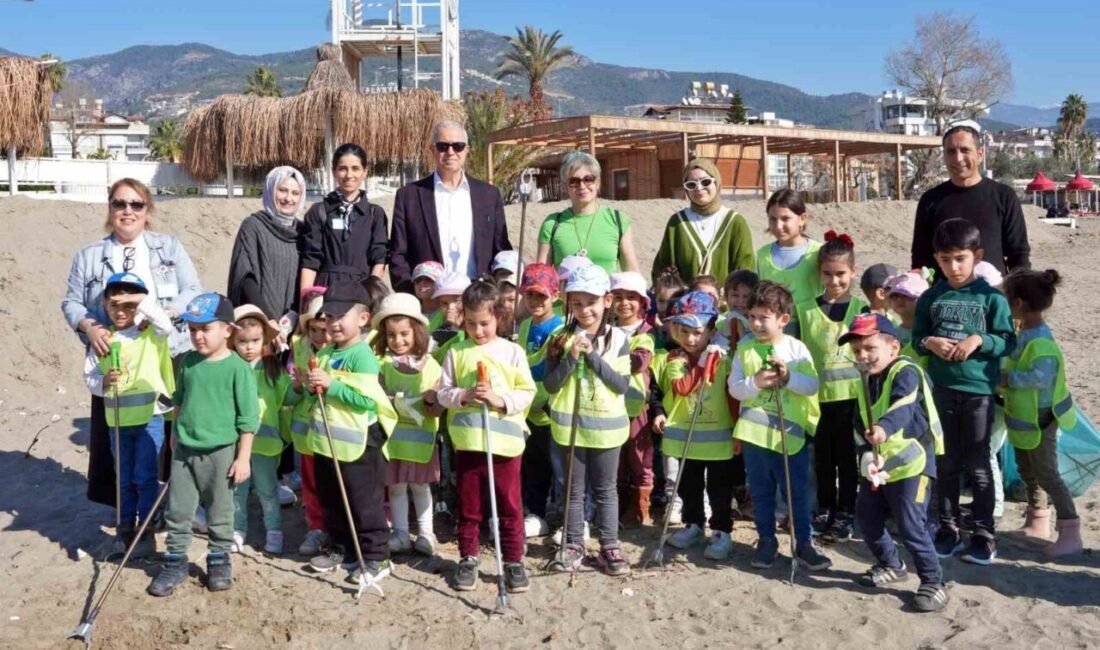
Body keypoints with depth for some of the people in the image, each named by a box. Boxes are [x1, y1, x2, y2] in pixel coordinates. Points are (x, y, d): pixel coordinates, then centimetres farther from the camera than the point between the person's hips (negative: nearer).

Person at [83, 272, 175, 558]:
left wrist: (141, 299, -26)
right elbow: (89, 378, 3)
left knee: (145, 476, 0)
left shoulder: (150, 335, -5)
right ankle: (125, 529, 27)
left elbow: (166, 325, -27)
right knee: (124, 479, 15)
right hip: (118, 420, 4)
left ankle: (146, 531, 12)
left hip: (149, 418, -4)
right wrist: (103, 382, -18)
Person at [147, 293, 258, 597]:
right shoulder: (188, 362, 2)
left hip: (220, 453, -4)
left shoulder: (238, 368, -14)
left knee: (219, 512, 10)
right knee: (177, 510, 9)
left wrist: (243, 457, -12)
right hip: (184, 451, 5)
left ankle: (219, 560, 26)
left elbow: (248, 417, -12)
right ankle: (175, 562, 23)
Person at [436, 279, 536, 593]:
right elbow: (443, 393, 3)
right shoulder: (457, 353, 3)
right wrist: (464, 395, -16)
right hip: (467, 442, 1)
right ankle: (468, 559, 25)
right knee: (468, 506, 12)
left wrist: (500, 399, -17)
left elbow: (527, 393, -2)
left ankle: (514, 561, 18)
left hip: (505, 441, -1)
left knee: (510, 506, 7)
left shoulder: (512, 352, 0)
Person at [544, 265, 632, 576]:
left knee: (606, 489, 9)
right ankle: (573, 545, 21)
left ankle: (609, 546, 18)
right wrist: (572, 357, -19)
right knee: (574, 489, 11)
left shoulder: (617, 338, -4)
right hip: (571, 425, 1)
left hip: (607, 425, -1)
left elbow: (622, 385, -10)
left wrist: (593, 357, -17)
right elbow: (551, 385, -6)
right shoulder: (562, 339, -2)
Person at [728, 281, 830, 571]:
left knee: (797, 493, 7)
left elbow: (812, 386, -9)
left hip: (791, 434, -2)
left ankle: (804, 544, 18)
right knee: (761, 493, 12)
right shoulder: (745, 348, -1)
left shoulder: (796, 348, -5)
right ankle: (767, 541, 26)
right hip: (753, 434, 2)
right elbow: (734, 387, -5)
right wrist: (755, 383, -22)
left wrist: (789, 377, -24)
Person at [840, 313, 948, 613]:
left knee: (911, 526, -10)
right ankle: (891, 565, 39)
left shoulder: (905, 372, -15)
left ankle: (933, 582, 7)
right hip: (878, 465, 9)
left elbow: (903, 406, -35)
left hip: (911, 463, -9)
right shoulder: (868, 381, 11)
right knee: (866, 519, 17)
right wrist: (867, 456, -6)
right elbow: (860, 423, 10)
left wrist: (885, 427, -54)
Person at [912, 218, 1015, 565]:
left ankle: (984, 534, 16)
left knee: (978, 466, 4)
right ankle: (948, 529, 23)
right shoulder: (931, 298, 4)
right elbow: (916, 337, 9)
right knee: (946, 464, 12)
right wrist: (929, 342, -11)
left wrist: (979, 340, -20)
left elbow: (1008, 340, -4)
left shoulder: (991, 297, -5)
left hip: (979, 390, -3)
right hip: (941, 390, 3)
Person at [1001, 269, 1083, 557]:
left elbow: (1041, 377, -38)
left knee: (1046, 474, -4)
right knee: (1027, 470, 20)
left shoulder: (1040, 343, -27)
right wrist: (1006, 377, -1)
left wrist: (1005, 377, -31)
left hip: (1039, 417, -10)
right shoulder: (1026, 334, 3)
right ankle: (1038, 522, 34)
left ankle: (1070, 534, 4)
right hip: (1024, 415, 10)